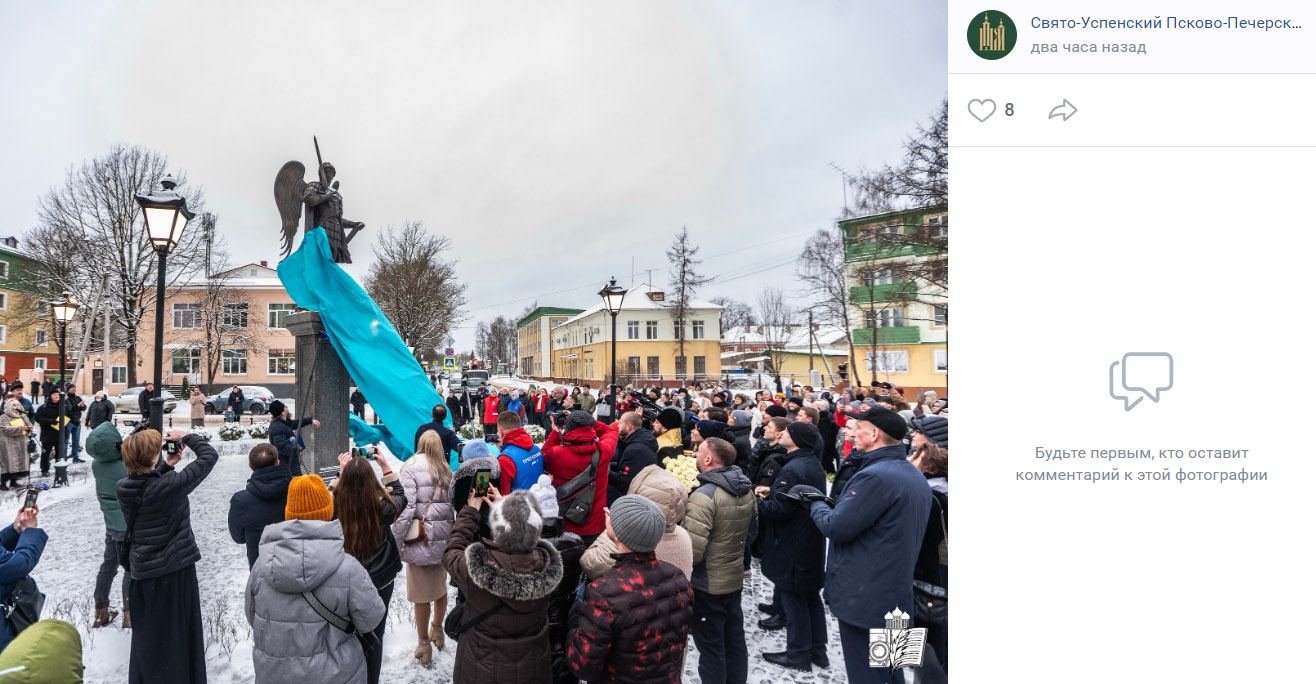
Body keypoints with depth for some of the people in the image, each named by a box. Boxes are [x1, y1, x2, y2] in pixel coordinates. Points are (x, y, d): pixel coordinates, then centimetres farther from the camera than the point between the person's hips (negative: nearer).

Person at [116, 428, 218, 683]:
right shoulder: (171, 485, -23)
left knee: (146, 634, 19)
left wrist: (166, 466, 13)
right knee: (180, 634, 9)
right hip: (176, 568, -5)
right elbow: (209, 456, -14)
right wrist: (186, 437, -1)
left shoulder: (122, 489, -8)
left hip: (142, 572, 5)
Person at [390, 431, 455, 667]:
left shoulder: (412, 466, -9)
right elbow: (454, 504, 2)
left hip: (420, 540, -5)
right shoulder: (447, 470, 5)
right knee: (441, 586, 21)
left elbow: (406, 505, -16)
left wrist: (396, 540, -12)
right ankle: (437, 631, 39)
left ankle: (424, 645, 17)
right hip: (444, 538, 5)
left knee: (421, 594, 6)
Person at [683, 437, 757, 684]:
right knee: (734, 641, 19)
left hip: (707, 585, -8)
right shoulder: (747, 490, 1)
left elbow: (693, 550, -27)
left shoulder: (704, 495, -25)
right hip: (735, 579, 8)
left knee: (711, 647, 6)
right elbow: (751, 532, 15)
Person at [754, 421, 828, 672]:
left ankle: (798, 653, 13)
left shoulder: (792, 469, -25)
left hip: (792, 546, -9)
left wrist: (757, 501, -10)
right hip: (811, 542, 9)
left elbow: (778, 509, -26)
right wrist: (773, 492, 4)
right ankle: (818, 649, 27)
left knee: (792, 597, 3)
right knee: (810, 595, 17)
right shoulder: (814, 464, 6)